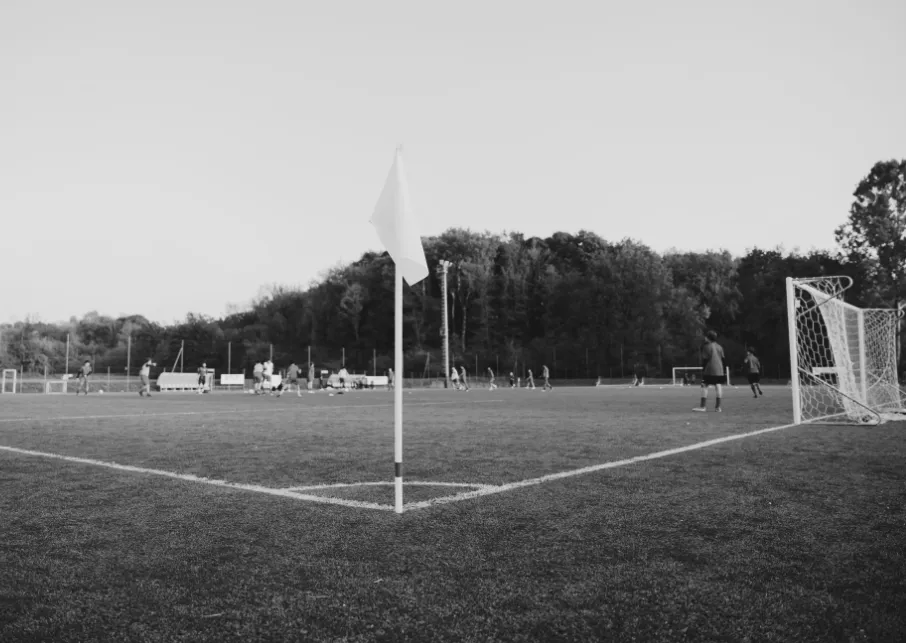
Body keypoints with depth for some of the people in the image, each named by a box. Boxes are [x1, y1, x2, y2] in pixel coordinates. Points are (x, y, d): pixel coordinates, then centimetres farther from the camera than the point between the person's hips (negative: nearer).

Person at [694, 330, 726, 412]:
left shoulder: (706, 346, -6)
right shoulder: (719, 347, 11)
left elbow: (705, 359, -8)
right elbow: (723, 359, 12)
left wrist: (703, 370, -4)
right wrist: (724, 372, 15)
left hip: (709, 370, -5)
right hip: (719, 370, 5)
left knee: (705, 386, -1)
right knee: (718, 386, 5)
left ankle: (703, 406, -5)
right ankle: (718, 407, 6)